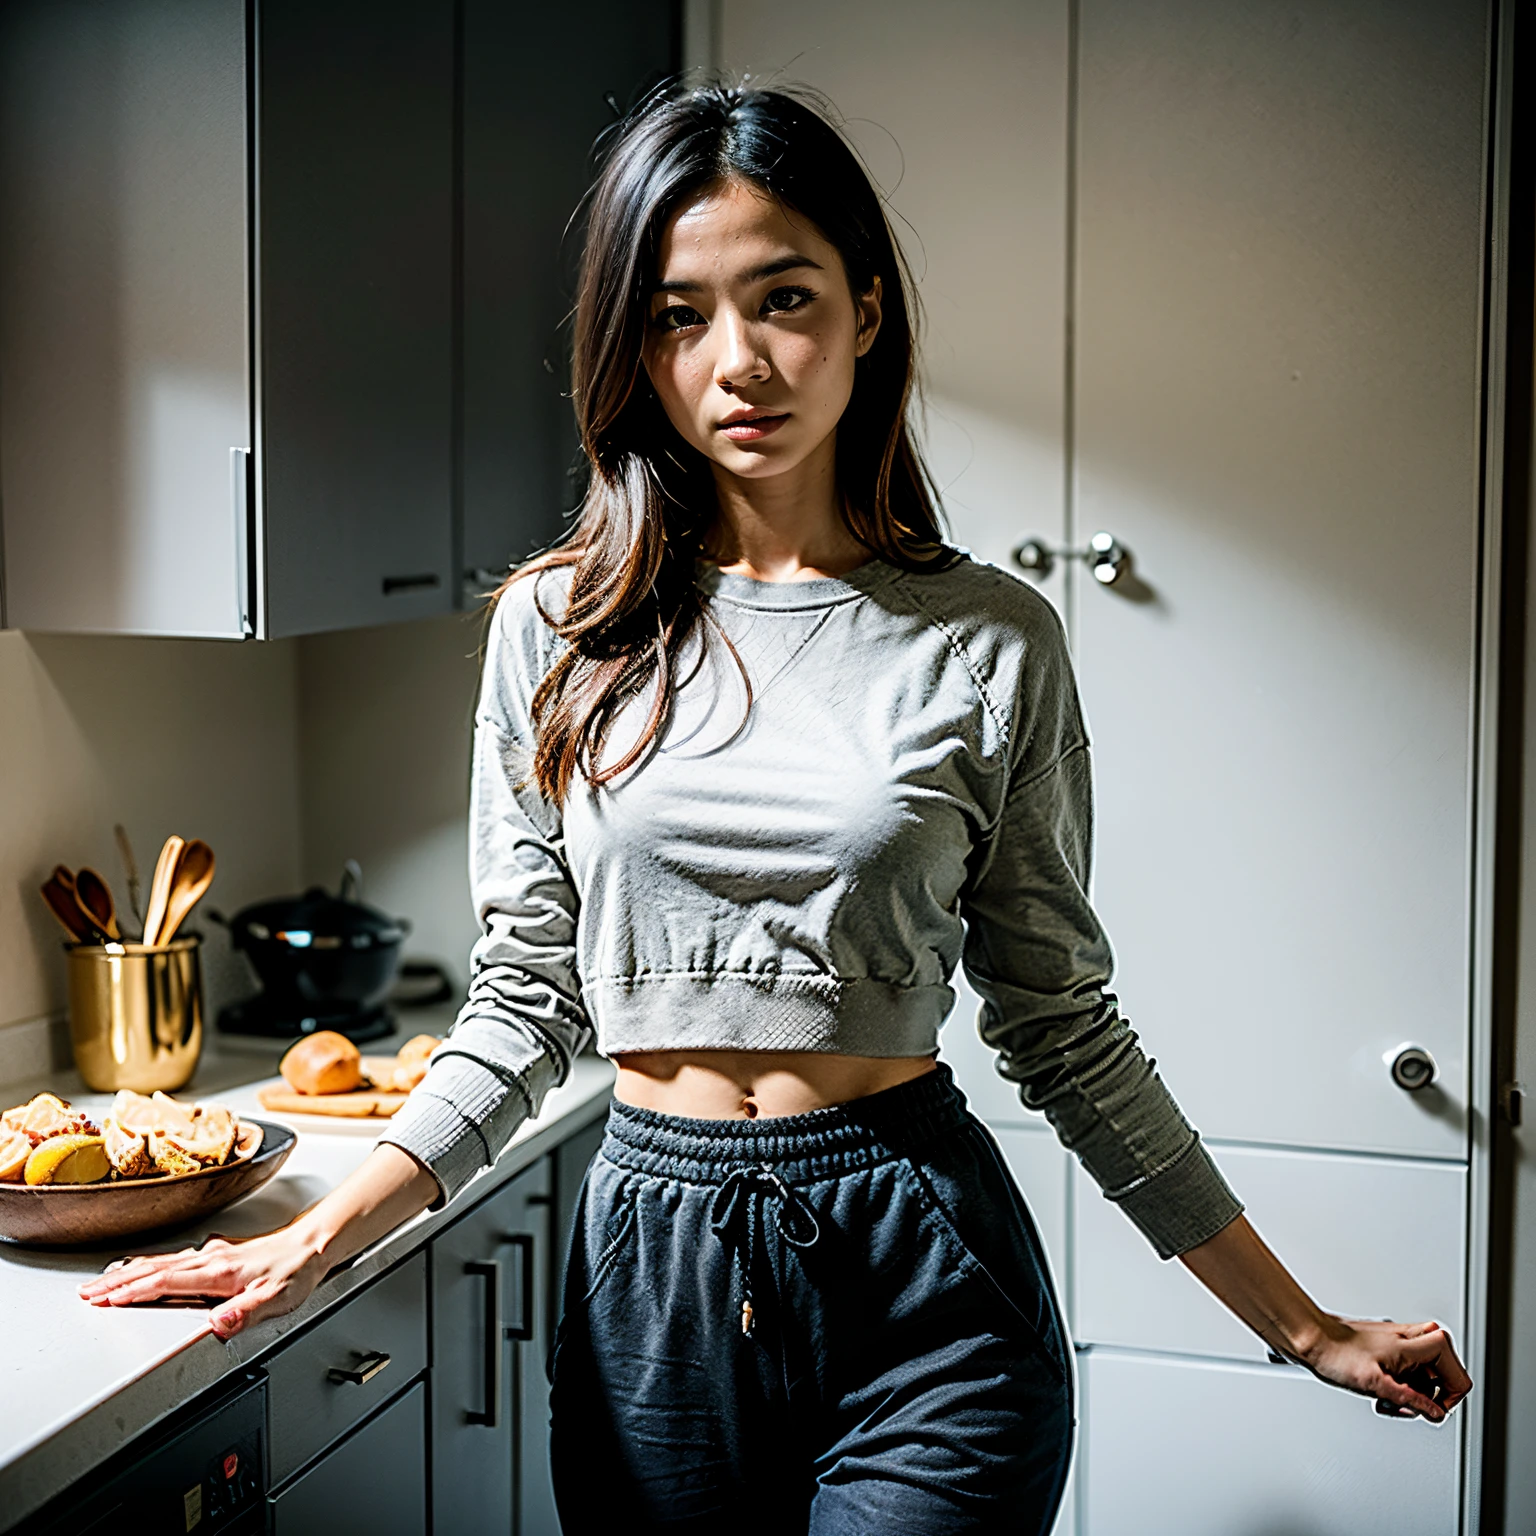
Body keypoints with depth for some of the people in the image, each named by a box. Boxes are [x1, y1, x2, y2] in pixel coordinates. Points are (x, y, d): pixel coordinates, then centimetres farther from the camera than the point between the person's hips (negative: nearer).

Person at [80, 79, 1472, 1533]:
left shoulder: (989, 641, -3)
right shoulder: (557, 628, 1)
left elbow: (1062, 1023, 2)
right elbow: (524, 1001, 5)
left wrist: (1303, 1328, 4)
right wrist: (324, 1232, -6)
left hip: (920, 1268, -1)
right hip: (649, 1266, 2)